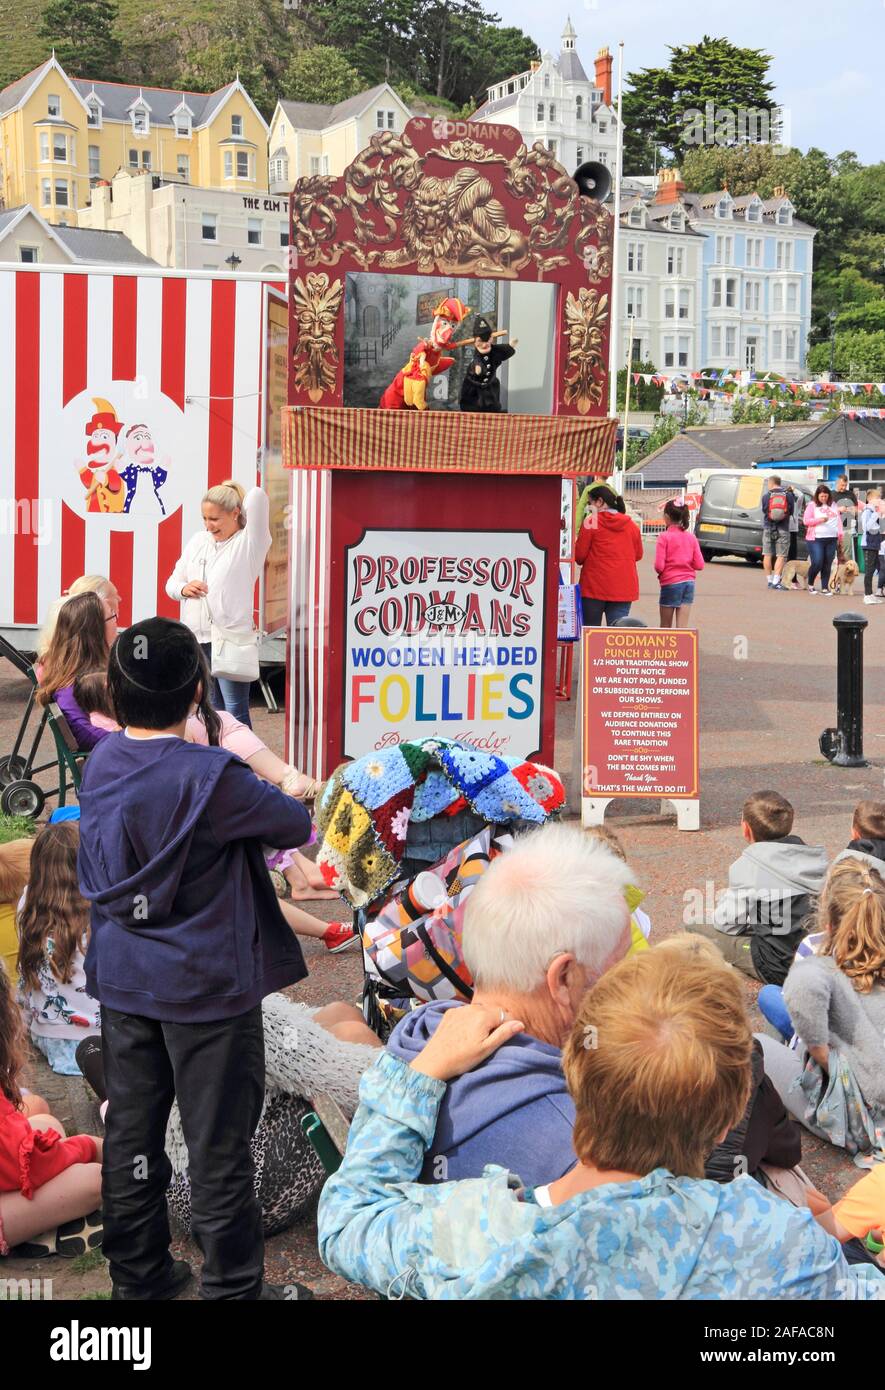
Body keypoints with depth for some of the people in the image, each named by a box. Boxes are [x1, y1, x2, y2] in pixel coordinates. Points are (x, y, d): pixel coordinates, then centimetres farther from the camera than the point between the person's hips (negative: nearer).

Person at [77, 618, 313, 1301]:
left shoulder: (100, 763, -1)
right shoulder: (212, 777, -21)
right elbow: (296, 824, -9)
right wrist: (258, 784, 11)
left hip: (124, 986, 6)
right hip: (207, 987, -6)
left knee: (131, 1134, 16)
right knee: (219, 1146, 5)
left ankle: (139, 1275, 29)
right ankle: (233, 1287, 16)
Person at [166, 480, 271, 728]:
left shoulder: (248, 542, -5)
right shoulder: (198, 541, 14)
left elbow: (256, 497, -18)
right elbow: (171, 583, 21)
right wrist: (184, 588, -2)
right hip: (195, 638, 6)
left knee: (234, 713, -4)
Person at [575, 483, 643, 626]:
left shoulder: (590, 522, -5)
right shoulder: (631, 525, 7)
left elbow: (579, 555, -5)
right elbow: (638, 554, 15)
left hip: (594, 587, -3)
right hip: (624, 588, 3)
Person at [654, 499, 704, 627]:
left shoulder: (664, 537, -10)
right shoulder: (691, 537, 3)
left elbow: (659, 566, -16)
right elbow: (699, 564, 1)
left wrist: (660, 572, 6)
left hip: (670, 583, -3)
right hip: (688, 582, 3)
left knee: (665, 626, 12)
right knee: (682, 627, 1)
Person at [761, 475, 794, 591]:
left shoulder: (766, 496, -2)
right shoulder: (788, 495, -1)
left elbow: (764, 510, 4)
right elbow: (791, 511, 5)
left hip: (768, 528, 1)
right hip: (783, 529, -1)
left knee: (767, 555, 11)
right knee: (781, 556, 0)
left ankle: (769, 580, 14)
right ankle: (776, 581, -10)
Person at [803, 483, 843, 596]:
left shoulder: (833, 506, 15)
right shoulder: (812, 505, 3)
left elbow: (839, 519, 14)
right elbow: (806, 520, -3)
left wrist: (840, 533, 0)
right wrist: (819, 520, -15)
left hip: (831, 539, 4)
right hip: (816, 539, -4)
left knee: (827, 565, 4)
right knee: (817, 563, -12)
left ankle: (825, 588, 11)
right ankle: (810, 585, 10)